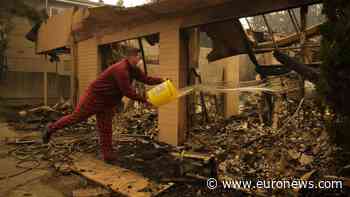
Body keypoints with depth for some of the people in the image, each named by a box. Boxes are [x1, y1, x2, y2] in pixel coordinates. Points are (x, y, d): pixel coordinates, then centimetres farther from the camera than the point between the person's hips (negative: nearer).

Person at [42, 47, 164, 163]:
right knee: (76, 117, 6)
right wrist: (144, 100, -24)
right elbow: (127, 91, -30)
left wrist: (161, 81, -11)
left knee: (106, 129, 8)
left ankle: (107, 155, 12)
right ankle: (51, 129, 27)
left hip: (107, 103, 8)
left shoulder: (133, 69, 2)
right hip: (94, 97, -8)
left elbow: (146, 79, 1)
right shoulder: (121, 69, -28)